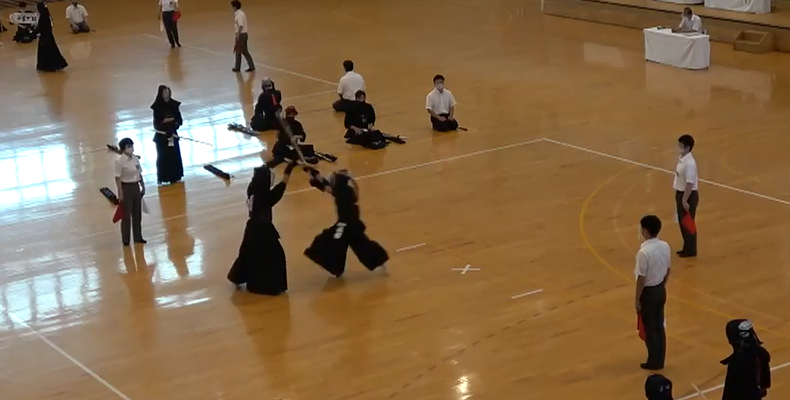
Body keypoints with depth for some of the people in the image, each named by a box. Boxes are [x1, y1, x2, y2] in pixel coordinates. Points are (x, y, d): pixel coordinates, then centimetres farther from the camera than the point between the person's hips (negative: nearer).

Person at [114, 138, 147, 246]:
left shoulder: (135, 158, 4)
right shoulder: (120, 161, -16)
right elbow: (118, 178, -16)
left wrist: (143, 186, 12)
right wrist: (120, 192, -18)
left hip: (135, 187, 7)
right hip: (126, 187, -6)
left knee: (137, 213, 13)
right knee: (126, 214, 1)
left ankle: (138, 237, 24)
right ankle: (125, 239, 12)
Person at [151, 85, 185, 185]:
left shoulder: (174, 105, -2)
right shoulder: (157, 107, -12)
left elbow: (180, 120, -1)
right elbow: (157, 123, -15)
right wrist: (172, 119, -16)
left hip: (173, 134, 3)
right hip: (161, 136, -3)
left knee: (175, 155, 5)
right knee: (162, 157, 2)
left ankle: (175, 177, 15)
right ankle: (161, 178, 10)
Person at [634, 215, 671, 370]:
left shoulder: (644, 252, -26)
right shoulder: (665, 246, -3)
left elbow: (641, 278, -21)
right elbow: (668, 271, 8)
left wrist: (637, 299, -11)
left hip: (648, 292, -7)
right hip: (661, 290, 7)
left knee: (650, 328, 7)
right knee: (659, 326, 17)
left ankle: (654, 361, 16)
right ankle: (660, 360, 25)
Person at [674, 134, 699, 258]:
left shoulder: (689, 163, -25)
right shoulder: (682, 159, 5)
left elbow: (690, 183, -26)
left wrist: (685, 200, -24)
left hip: (688, 195, -9)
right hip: (681, 193, 10)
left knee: (688, 223, 3)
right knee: (682, 222, 19)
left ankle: (691, 250, 16)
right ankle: (687, 247, 32)